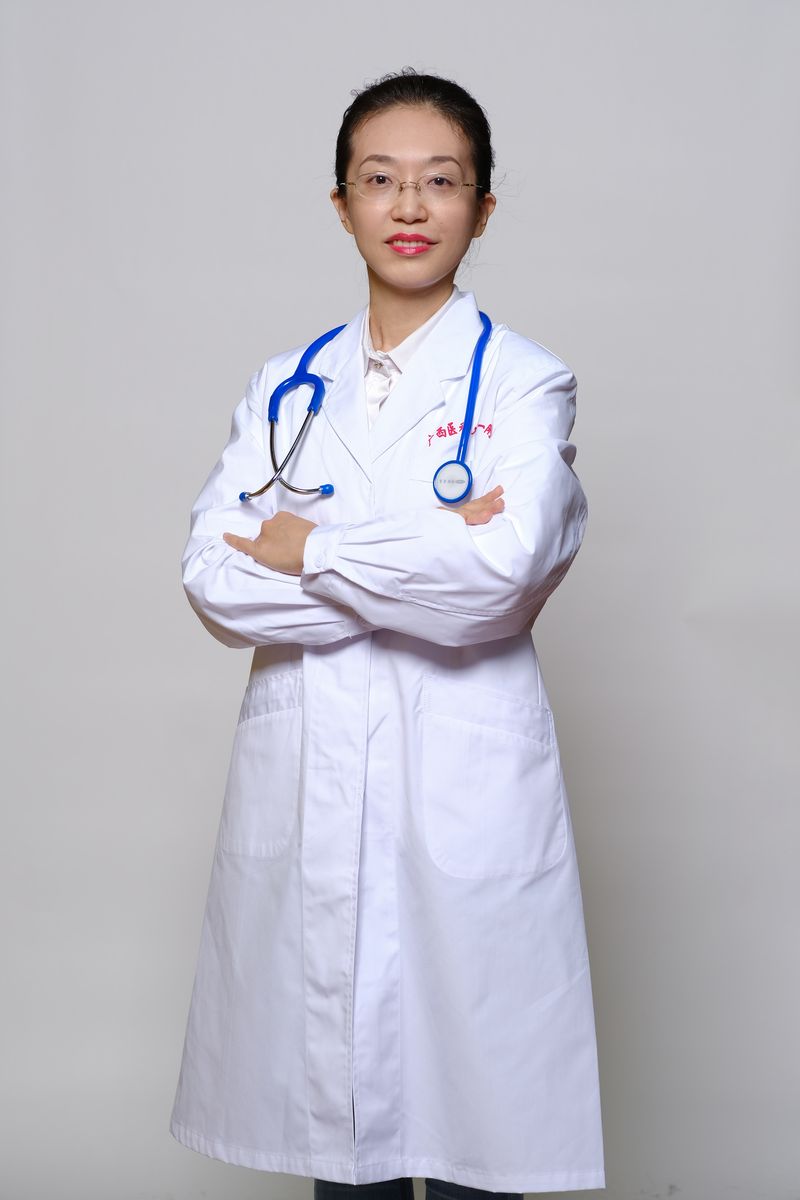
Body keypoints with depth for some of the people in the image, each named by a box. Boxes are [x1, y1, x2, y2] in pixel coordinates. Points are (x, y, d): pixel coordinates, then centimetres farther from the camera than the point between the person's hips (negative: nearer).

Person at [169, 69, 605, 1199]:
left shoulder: (526, 382, 0)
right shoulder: (286, 388, 10)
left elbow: (501, 572, -18)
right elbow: (213, 579, -4)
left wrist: (310, 550, -8)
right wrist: (429, 560, -12)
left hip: (466, 789, -3)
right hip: (303, 784, 3)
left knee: (469, 1104, 4)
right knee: (331, 1102, 11)